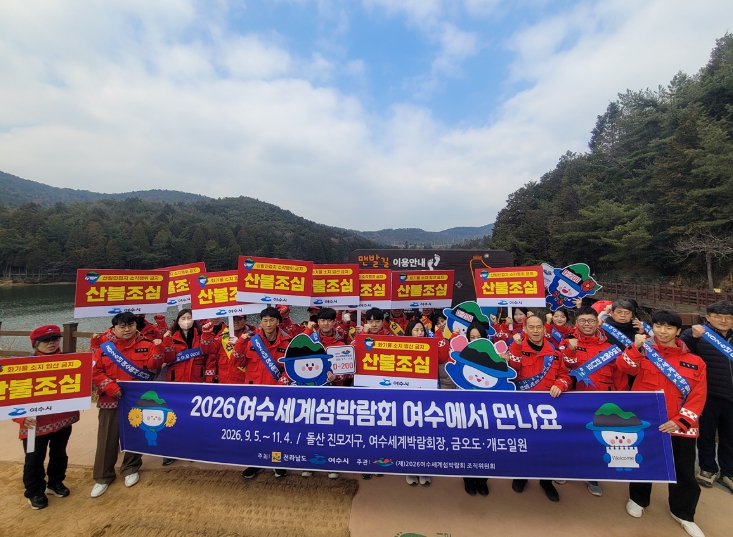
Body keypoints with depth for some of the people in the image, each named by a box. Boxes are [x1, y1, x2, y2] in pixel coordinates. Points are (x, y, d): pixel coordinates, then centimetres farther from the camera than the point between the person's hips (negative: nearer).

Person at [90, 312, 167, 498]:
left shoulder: (145, 346, -3)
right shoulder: (104, 348, -1)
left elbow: (153, 366, -10)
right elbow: (95, 372, -3)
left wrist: (158, 348, -25)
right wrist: (110, 387, -15)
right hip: (110, 400, 0)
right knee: (107, 439, 8)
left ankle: (131, 469, 31)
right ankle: (103, 477, 25)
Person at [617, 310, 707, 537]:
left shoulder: (695, 362, 1)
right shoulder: (644, 351, -2)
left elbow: (698, 396, -2)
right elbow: (625, 366, -19)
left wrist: (680, 421, -11)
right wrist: (636, 347, -33)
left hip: (681, 426, 1)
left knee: (684, 471, 13)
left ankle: (683, 513, 37)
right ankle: (638, 499, 37)